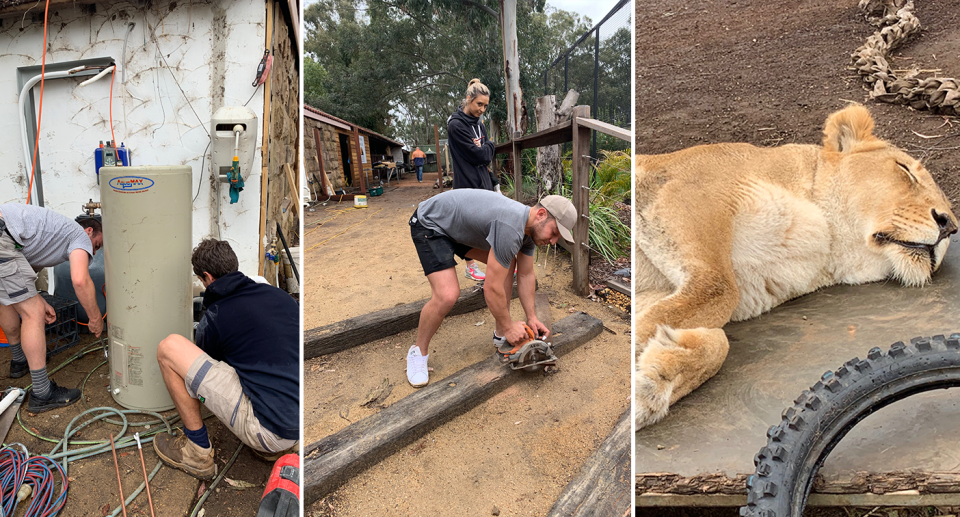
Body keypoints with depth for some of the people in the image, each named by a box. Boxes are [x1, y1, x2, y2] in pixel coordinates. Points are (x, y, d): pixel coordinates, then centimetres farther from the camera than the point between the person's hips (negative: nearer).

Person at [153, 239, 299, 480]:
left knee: (169, 347, -4)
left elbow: (208, 362, 20)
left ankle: (197, 453, 8)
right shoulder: (279, 295, 12)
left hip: (268, 431, -7)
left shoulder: (215, 318, -2)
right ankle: (271, 446, 21)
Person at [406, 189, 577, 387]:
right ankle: (418, 352, 1)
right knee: (447, 295, -24)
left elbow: (526, 275, 8)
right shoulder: (511, 229, -34)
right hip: (429, 224, -10)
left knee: (506, 262, 7)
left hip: (459, 224, 10)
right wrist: (509, 326, -15)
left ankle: (500, 335, 17)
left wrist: (532, 318, 4)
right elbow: (491, 289, -28)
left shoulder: (529, 225, -4)